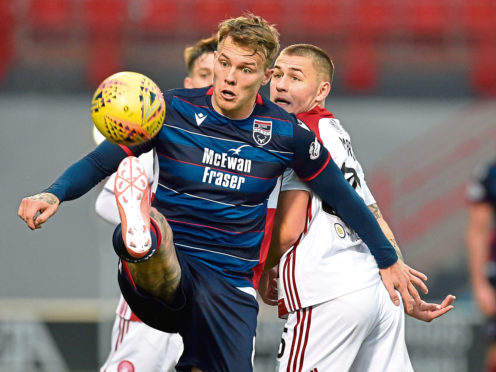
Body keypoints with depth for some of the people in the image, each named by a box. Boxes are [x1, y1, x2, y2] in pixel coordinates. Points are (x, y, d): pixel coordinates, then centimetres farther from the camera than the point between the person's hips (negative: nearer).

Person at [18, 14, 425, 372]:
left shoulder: (286, 133, 3)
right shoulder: (173, 110, -1)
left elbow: (344, 198, 15)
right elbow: (98, 163, -1)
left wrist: (388, 260, 23)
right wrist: (54, 195, -20)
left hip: (231, 290, 3)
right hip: (165, 274, -3)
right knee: (157, 225, -38)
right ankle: (141, 240, -73)